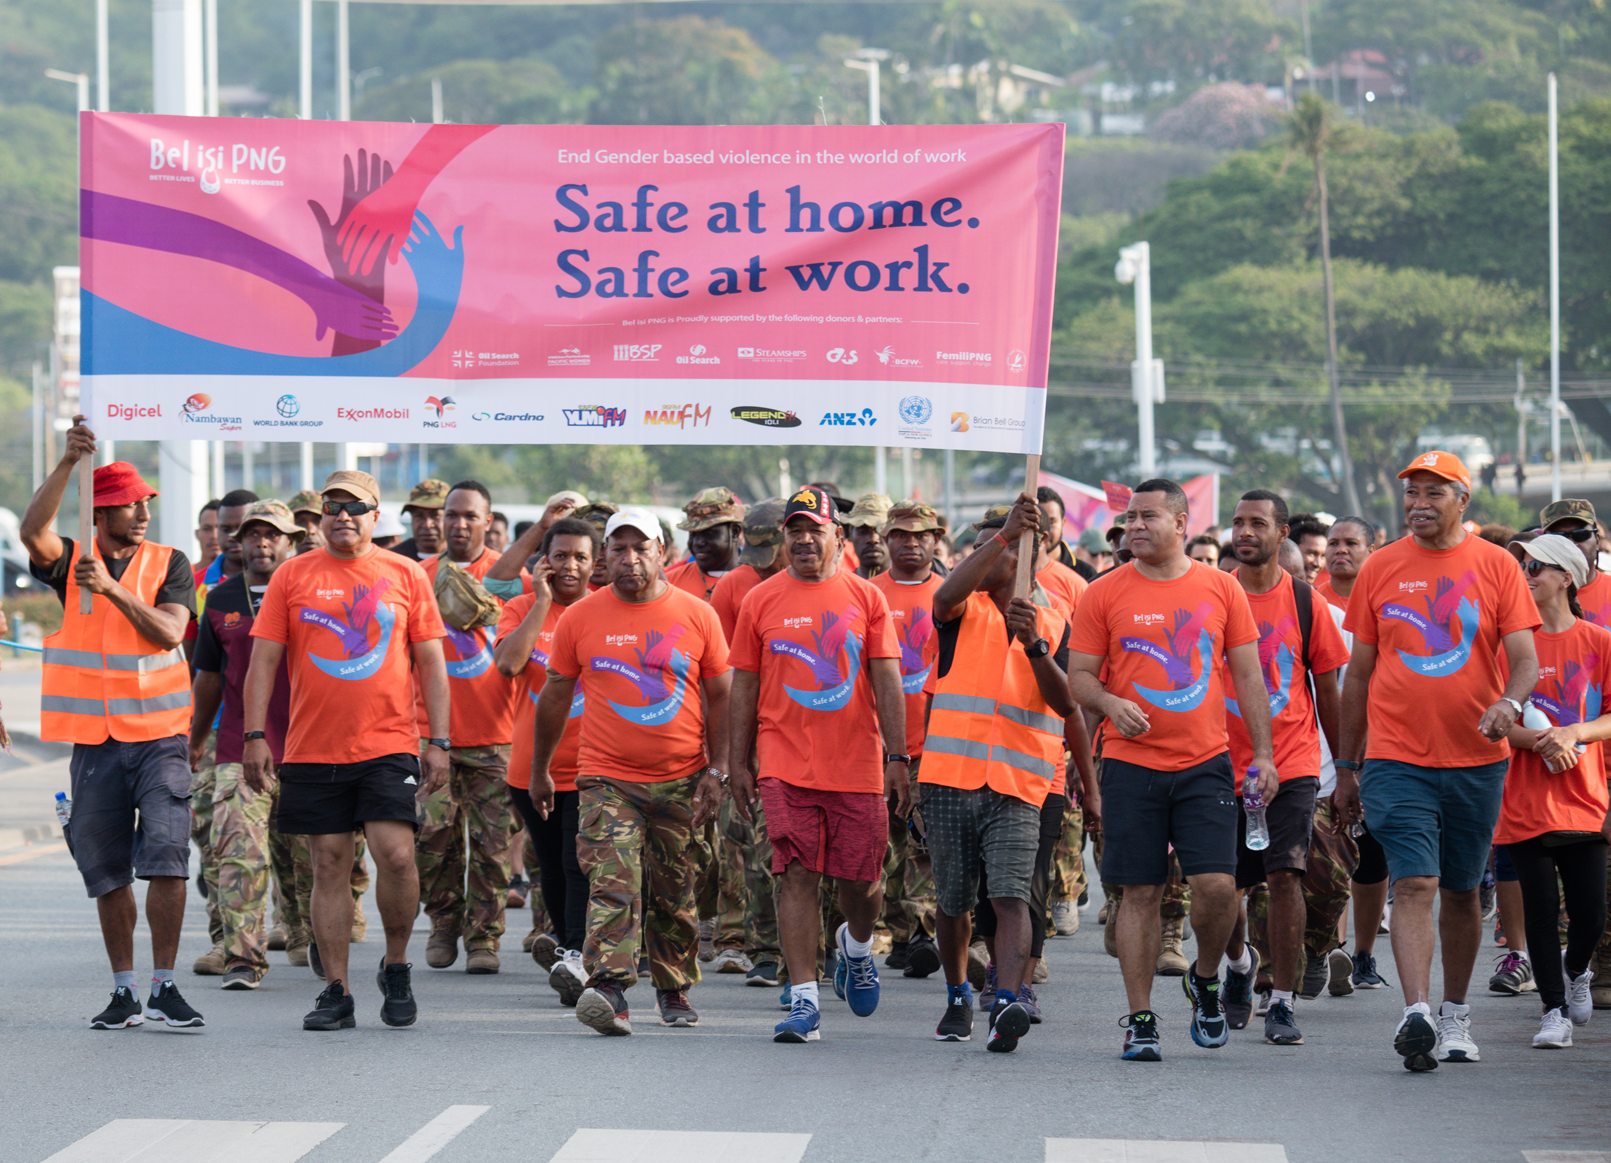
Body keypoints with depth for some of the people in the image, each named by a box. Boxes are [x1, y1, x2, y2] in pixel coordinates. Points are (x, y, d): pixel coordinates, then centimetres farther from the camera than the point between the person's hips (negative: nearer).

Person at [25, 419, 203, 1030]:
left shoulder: (168, 564, 4)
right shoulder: (70, 562, 4)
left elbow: (168, 633, -10)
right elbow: (33, 531, -18)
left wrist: (114, 589, -20)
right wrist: (68, 463, -26)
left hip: (159, 736, -1)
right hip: (94, 742, 1)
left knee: (166, 859, -12)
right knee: (107, 871, 5)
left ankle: (163, 987, -6)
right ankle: (123, 991, 14)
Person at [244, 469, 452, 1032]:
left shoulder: (405, 575, 6)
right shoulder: (292, 575, 5)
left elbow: (431, 663, 7)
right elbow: (264, 660, 5)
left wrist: (439, 741, 2)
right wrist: (255, 736, -3)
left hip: (388, 746, -1)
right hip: (312, 749, 1)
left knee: (396, 855, -14)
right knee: (329, 864, 3)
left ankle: (396, 965, 9)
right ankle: (336, 992, 9)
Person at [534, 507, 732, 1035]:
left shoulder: (696, 616, 2)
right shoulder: (580, 619, 2)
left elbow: (721, 696, 7)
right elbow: (556, 695, 11)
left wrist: (717, 770, -1)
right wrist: (539, 770, 15)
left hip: (681, 779, 1)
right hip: (606, 778, -1)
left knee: (673, 892, 9)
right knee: (612, 882, -17)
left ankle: (674, 990, 25)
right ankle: (609, 991, -27)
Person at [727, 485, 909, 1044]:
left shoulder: (865, 598, 4)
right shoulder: (760, 601, 5)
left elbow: (887, 681, 2)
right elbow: (745, 685, 9)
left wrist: (897, 757, -4)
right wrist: (739, 763, 6)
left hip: (857, 763, 0)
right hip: (785, 764, 0)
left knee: (861, 877, 5)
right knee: (797, 876, -7)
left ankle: (856, 948, 38)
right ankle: (803, 1002, -6)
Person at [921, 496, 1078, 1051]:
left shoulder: (1054, 625, 9)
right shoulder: (966, 611, 7)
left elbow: (1066, 703, -1)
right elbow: (945, 595, -19)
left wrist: (1033, 645, -17)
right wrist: (1005, 532, -27)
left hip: (1019, 785, -1)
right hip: (951, 776, 1)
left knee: (1011, 897, -17)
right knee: (954, 901, 10)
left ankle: (1008, 1003, -29)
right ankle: (958, 998, 29)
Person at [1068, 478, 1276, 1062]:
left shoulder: (1220, 588, 5)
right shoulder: (1104, 594, 3)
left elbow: (1248, 675, 9)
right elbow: (1079, 676, 5)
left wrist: (1262, 753, 2)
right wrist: (1110, 703, -17)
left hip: (1205, 763, 0)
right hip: (1131, 765, 0)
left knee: (1216, 883, -11)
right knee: (1141, 893, 0)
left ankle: (1204, 979, 17)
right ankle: (1140, 1020, 9)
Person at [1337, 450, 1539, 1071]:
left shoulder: (1495, 566, 2)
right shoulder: (1379, 569, 5)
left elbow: (1524, 657, -3)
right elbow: (1359, 672, 10)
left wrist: (1510, 701, -26)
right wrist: (1346, 765, 11)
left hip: (1476, 759, 1)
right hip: (1396, 758, -1)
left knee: (1461, 890, 11)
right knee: (1414, 884, -14)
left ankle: (1455, 1014, 25)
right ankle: (1416, 1014, -24)